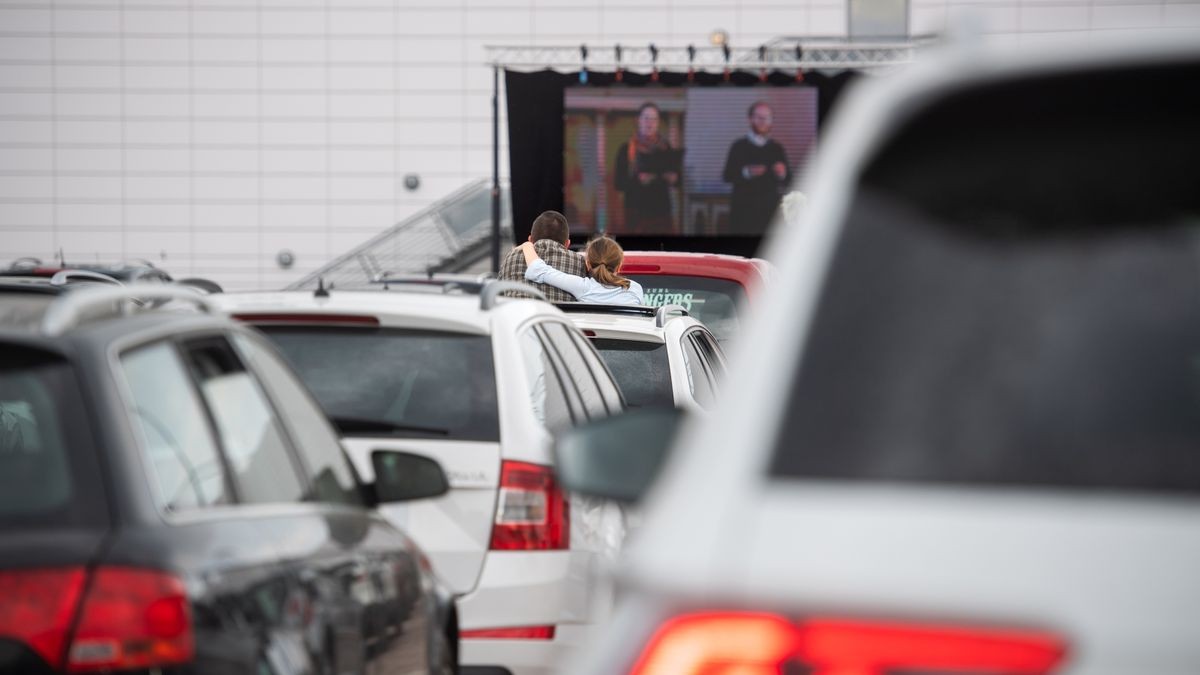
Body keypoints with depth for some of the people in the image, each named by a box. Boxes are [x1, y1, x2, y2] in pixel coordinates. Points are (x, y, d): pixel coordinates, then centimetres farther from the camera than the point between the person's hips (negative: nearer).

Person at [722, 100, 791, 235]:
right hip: (743, 208, -2)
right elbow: (728, 176, -2)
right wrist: (747, 172, -20)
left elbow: (786, 182, 11)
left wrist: (782, 174, -13)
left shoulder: (777, 149, 11)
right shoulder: (739, 147, 5)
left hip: (769, 209, 2)